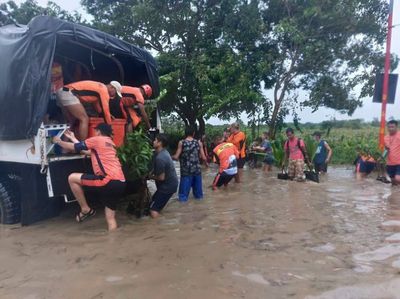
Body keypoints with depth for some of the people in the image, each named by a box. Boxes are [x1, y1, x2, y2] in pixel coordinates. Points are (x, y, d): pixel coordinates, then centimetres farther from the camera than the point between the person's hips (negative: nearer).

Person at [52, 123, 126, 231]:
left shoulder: (97, 140, 4)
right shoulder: (110, 143, 27)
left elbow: (74, 147, 11)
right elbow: (83, 147, 36)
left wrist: (59, 141, 29)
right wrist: (73, 138, 46)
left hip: (109, 181, -8)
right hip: (120, 184, 8)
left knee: (72, 178, 5)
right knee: (110, 218, 15)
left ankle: (85, 209, 12)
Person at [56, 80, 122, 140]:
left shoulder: (98, 87, 24)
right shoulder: (104, 89, -4)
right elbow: (106, 110, -3)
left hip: (62, 92, 10)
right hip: (68, 94, -10)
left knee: (72, 122, 18)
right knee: (84, 119, -9)